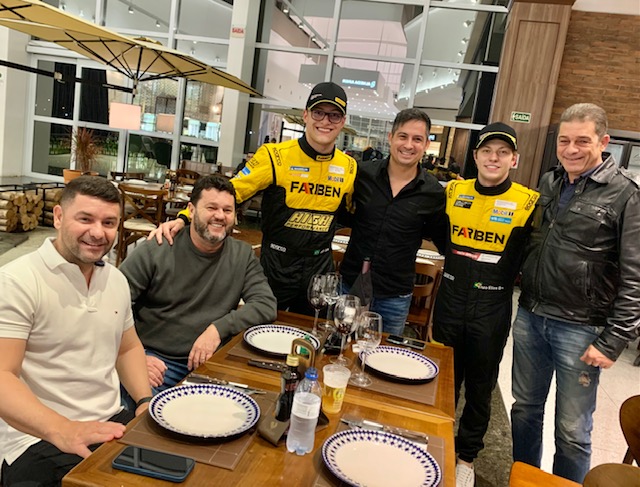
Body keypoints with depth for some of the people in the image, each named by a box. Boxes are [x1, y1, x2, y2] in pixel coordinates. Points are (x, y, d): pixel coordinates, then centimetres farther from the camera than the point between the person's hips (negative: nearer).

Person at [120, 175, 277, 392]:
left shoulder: (243, 255, 4)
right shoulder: (155, 251, -5)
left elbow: (266, 304, -4)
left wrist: (219, 328, -17)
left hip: (208, 360, 3)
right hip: (155, 359, -2)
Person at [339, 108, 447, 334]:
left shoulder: (433, 193, -7)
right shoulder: (363, 174, -5)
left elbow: (445, 243, 4)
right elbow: (344, 216, 11)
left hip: (394, 298, -1)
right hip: (351, 284, 1)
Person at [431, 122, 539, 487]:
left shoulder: (528, 203, -10)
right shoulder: (454, 191, 0)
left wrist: (506, 276, -11)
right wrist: (461, 265, 5)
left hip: (492, 311, -3)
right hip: (450, 303, 3)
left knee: (480, 388, 14)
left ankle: (466, 457, 34)